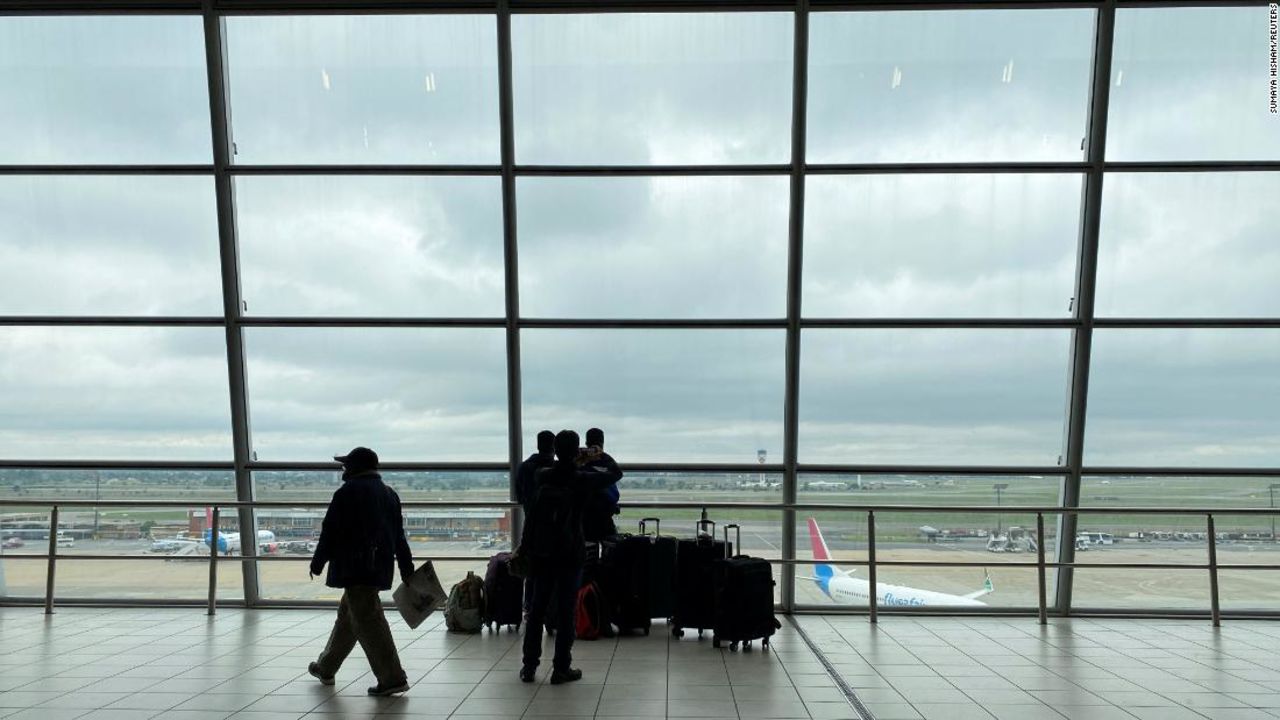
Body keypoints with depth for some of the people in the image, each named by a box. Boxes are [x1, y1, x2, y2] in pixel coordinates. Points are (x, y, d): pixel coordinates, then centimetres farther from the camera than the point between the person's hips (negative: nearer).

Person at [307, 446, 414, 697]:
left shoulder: (347, 493, -10)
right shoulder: (389, 494, 12)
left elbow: (330, 533, -9)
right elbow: (399, 537, 14)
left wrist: (317, 564, 5)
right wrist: (407, 572, 16)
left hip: (354, 568, -8)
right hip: (380, 569, 8)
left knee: (368, 622, -6)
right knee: (347, 615, 22)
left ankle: (392, 678, -7)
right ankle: (326, 668, 37)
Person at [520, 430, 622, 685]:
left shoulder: (542, 476, -3)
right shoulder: (582, 479, -11)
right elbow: (616, 473, 4)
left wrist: (577, 464, 24)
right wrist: (600, 457, 18)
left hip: (542, 552, 4)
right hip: (570, 554, -3)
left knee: (537, 608, 11)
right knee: (565, 611, 4)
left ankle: (529, 666, 18)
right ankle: (561, 668, 10)